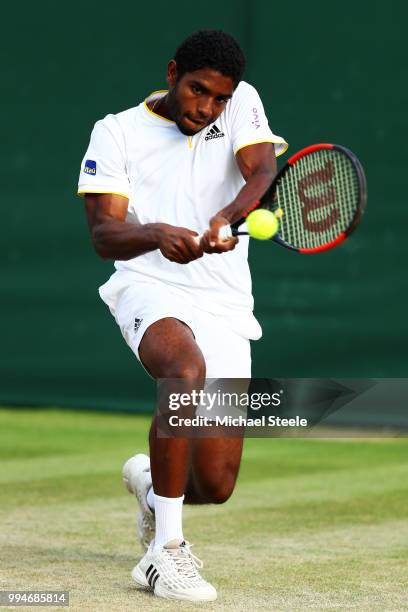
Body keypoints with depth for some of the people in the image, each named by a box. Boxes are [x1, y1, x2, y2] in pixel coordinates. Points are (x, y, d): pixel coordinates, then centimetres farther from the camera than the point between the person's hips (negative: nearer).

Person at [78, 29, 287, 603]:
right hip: (151, 290, -3)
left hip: (225, 305, 3)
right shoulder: (116, 132, 2)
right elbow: (104, 233, -8)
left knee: (214, 486, -1)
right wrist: (156, 235, -30)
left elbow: (263, 173, -13)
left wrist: (226, 218, -34)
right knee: (187, 371, -39)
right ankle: (164, 552, -29)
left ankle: (149, 480, 40)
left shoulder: (243, 104, 6)